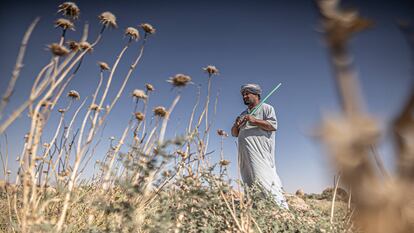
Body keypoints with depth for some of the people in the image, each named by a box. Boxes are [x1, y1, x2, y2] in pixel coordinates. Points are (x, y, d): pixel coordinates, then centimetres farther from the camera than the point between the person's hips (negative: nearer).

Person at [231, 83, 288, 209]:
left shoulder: (266, 108, 9)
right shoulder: (243, 114, 28)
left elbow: (273, 125, -7)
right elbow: (234, 133, 23)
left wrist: (254, 121, -14)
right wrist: (236, 125, 1)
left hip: (260, 153, -7)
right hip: (245, 156, 7)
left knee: (263, 181, -17)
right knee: (249, 182, 3)